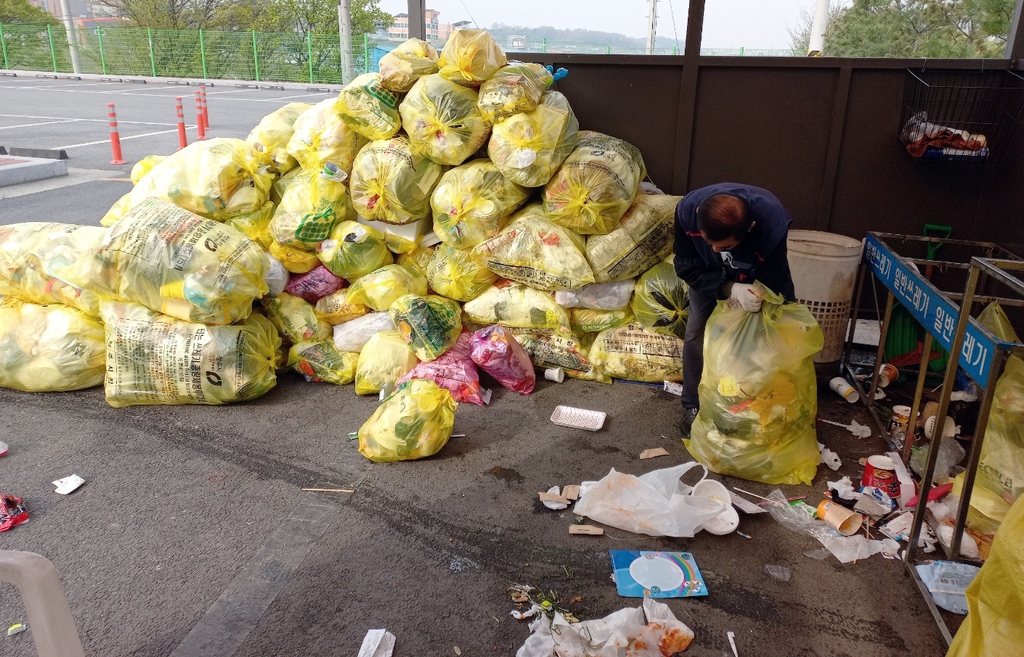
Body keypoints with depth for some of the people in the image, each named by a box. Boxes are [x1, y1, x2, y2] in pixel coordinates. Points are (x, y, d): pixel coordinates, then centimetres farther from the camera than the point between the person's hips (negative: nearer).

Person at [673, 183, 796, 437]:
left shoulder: (773, 223, -43)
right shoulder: (687, 209, -38)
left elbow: (772, 285, -29)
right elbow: (687, 268, -24)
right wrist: (728, 289, -38)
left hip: (754, 279, -1)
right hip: (709, 276, 1)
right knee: (696, 333, -4)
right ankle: (693, 406, 11)